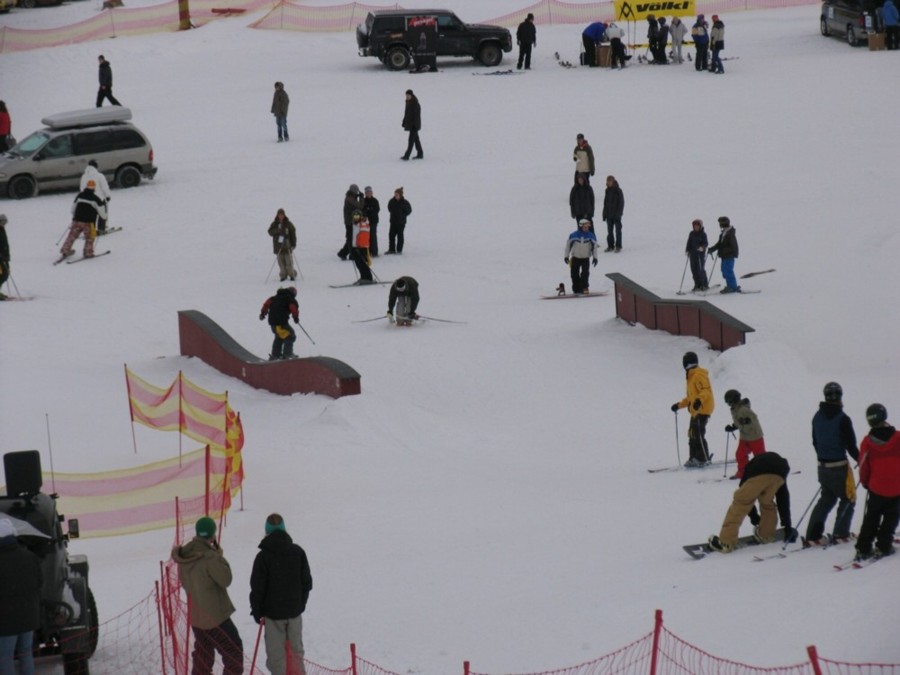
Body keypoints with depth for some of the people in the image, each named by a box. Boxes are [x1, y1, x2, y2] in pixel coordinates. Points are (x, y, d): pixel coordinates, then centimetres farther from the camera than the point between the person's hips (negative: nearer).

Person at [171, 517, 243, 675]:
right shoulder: (209, 558, -25)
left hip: (195, 616, 8)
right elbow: (225, 579, -15)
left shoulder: (184, 556, 0)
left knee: (202, 655, 19)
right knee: (233, 651, 5)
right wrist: (219, 555, -7)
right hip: (215, 616, -8)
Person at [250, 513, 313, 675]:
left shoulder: (263, 556, -16)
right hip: (294, 610, 4)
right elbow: (307, 582, 5)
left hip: (273, 612, -4)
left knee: (276, 652, 3)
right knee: (296, 648, 17)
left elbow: (257, 588, -11)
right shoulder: (298, 552, -3)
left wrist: (256, 611, 2)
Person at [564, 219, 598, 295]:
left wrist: (595, 257, -1)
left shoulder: (591, 236, -6)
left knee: (585, 273, -16)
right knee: (575, 274, 0)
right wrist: (566, 256, 1)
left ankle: (585, 287, -6)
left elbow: (594, 247, 3)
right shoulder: (574, 235, -10)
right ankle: (576, 289, 10)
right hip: (575, 257, 0)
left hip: (586, 258, 0)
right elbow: (568, 245, 0)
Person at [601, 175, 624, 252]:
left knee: (618, 230, -1)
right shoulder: (608, 191, 9)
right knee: (609, 231, 9)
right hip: (609, 214, 6)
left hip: (616, 215, -6)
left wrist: (618, 213, -15)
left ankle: (618, 246, 4)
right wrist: (605, 214, 9)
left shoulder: (618, 191, -9)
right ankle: (610, 245, 15)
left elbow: (621, 203, -9)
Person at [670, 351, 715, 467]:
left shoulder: (699, 375, -12)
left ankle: (702, 459, -8)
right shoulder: (691, 376, 20)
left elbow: (706, 390, -24)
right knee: (692, 435, 10)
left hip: (702, 410, -10)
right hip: (695, 411, 10)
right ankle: (694, 458, 14)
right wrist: (679, 405, 30)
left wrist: (699, 400, -41)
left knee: (698, 434, -12)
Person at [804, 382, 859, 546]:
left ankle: (812, 536, 7)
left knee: (826, 499, 15)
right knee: (848, 498, 13)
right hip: (839, 467, -6)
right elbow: (851, 445, -15)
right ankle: (840, 534, 10)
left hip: (822, 466, 6)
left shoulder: (817, 417, 2)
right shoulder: (842, 419, -18)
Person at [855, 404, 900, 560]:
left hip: (877, 489, 1)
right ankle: (883, 547, 11)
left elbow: (864, 467, -3)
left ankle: (863, 549, 9)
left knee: (871, 518, 15)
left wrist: (865, 482, 16)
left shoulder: (867, 443, -11)